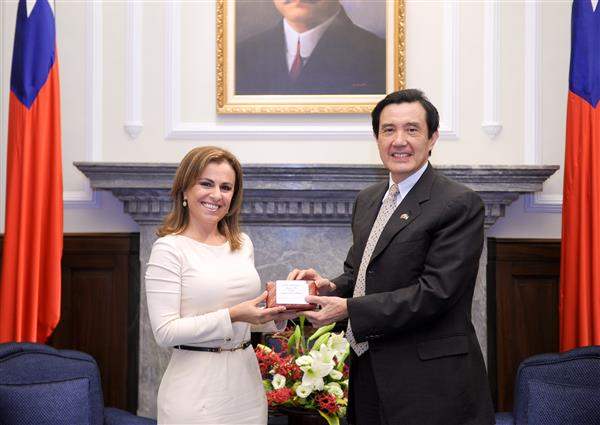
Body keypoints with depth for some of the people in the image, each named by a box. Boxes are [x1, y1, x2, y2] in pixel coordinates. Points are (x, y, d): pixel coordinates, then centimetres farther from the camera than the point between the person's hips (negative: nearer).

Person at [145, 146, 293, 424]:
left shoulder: (243, 244, 9)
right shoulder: (169, 248, -10)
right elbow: (165, 332, -15)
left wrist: (275, 314, -2)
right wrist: (232, 316, -21)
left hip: (246, 380, 6)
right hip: (197, 389, -6)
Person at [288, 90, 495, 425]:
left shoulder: (460, 205, -13)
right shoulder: (367, 200, 12)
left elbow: (436, 291, -19)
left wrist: (349, 308, -20)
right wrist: (332, 286, -3)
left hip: (431, 383, -6)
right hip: (369, 372, 7)